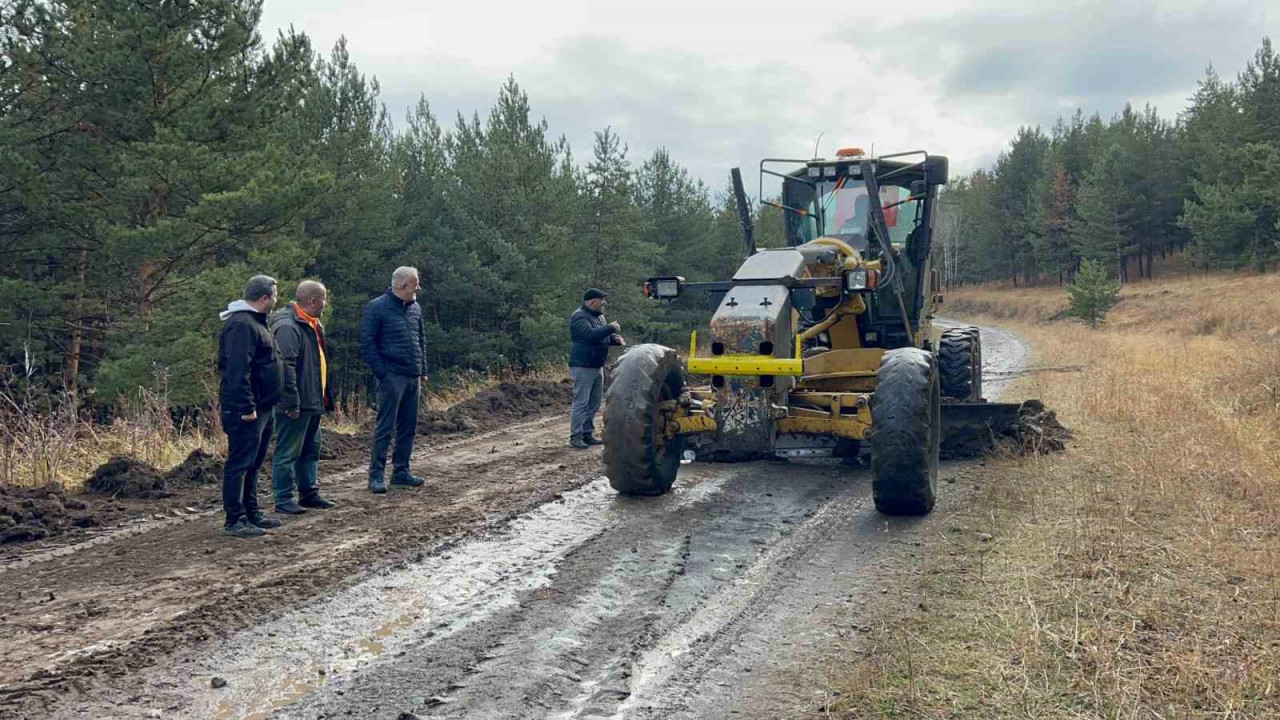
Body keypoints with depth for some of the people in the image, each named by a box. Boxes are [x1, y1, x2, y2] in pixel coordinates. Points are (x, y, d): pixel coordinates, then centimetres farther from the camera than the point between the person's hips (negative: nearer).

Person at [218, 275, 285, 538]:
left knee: (253, 464, 16)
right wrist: (246, 407, -26)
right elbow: (238, 370, -24)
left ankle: (251, 514, 25)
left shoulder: (254, 321, 19)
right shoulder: (241, 325, -16)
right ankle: (234, 521, -2)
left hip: (261, 408, 11)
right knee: (240, 463, -6)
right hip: (246, 410, -11)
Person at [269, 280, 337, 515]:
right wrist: (292, 403, -25)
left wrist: (324, 396, 21)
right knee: (288, 453, -2)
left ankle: (309, 493, 27)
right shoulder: (287, 327, -18)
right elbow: (286, 367, -24)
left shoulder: (312, 325, 15)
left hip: (312, 402, 10)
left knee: (311, 451, 17)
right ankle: (283, 500, 5)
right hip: (295, 406, -10)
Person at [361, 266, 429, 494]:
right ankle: (376, 475, 1)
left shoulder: (415, 308, 13)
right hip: (392, 378, -7)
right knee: (385, 427, -5)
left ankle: (401, 471, 20)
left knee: (408, 426, 10)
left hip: (413, 377, 7)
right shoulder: (377, 307, -7)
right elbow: (367, 344, -9)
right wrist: (382, 373, -14)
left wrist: (423, 370, 14)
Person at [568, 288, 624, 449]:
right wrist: (610, 328, -21)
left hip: (597, 366, 9)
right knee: (581, 402, -8)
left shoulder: (599, 316, 16)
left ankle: (587, 433, 19)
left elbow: (604, 336, 25)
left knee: (594, 402, 12)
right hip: (583, 367, -9)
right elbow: (590, 334, -29)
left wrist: (616, 338, 3)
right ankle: (575, 436, -5)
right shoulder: (579, 316, -14)